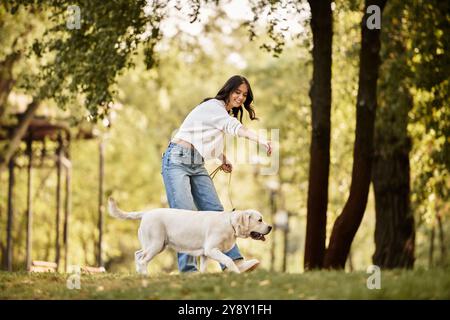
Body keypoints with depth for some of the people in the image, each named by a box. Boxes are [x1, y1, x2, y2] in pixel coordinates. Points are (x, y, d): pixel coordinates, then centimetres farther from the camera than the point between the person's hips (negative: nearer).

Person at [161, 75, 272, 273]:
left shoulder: (224, 113, 19)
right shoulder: (213, 106, -9)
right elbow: (233, 126, -28)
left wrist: (223, 159, 15)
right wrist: (260, 141, -42)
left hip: (197, 166, 8)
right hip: (177, 160, -8)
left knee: (215, 211, -7)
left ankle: (234, 262, -18)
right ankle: (188, 269, -19)